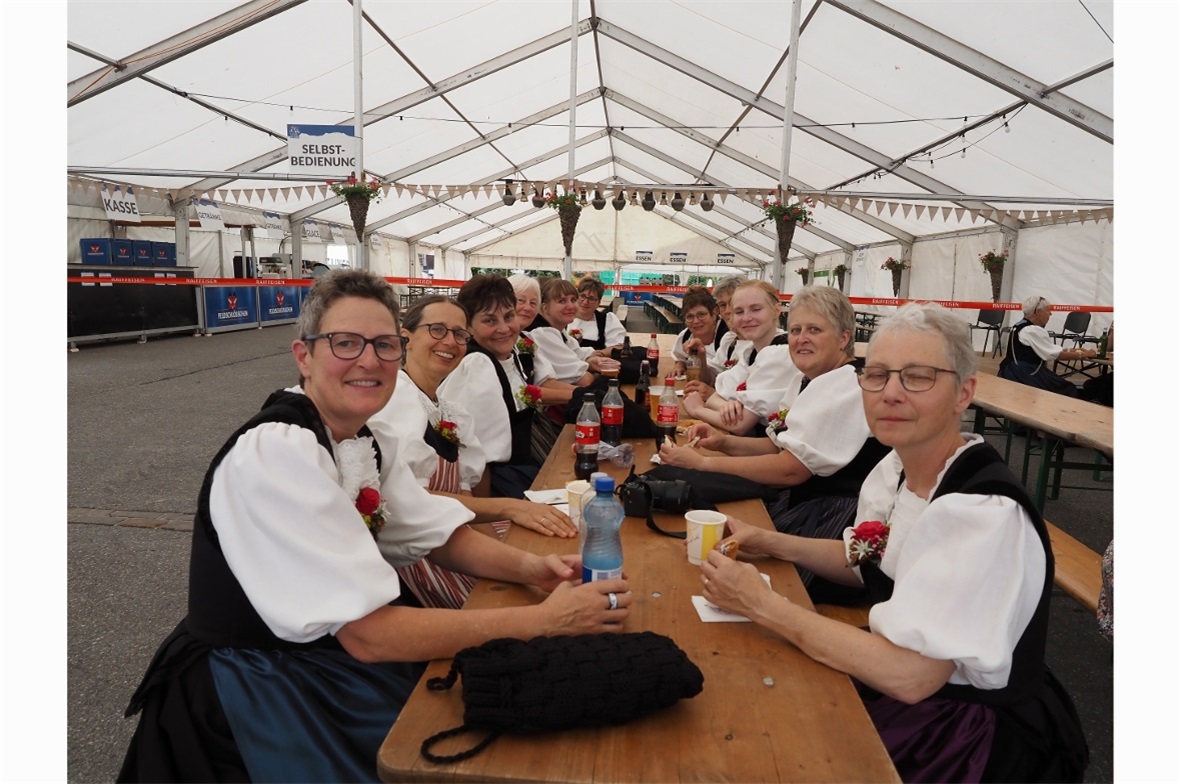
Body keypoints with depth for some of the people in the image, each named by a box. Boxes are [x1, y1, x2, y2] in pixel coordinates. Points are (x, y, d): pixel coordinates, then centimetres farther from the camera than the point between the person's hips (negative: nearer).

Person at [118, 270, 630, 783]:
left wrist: (529, 568, -14)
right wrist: (545, 619, -28)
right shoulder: (276, 453, -26)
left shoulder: (363, 441, -1)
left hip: (341, 658, 7)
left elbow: (442, 536, 6)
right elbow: (368, 633, -29)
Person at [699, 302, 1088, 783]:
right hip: (887, 677, 7)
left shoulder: (986, 513, -27)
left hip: (969, 736, -6)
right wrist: (771, 543, 0)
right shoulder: (894, 469, -3)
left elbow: (908, 675, -29)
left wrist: (761, 605, -24)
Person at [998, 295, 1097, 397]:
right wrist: (1083, 355, -2)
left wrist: (1073, 350, 13)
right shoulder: (1032, 330, -16)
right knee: (1069, 390, -1)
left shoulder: (1021, 326, 14)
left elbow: (1049, 350, 17)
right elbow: (1057, 354, -13)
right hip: (1024, 375, -10)